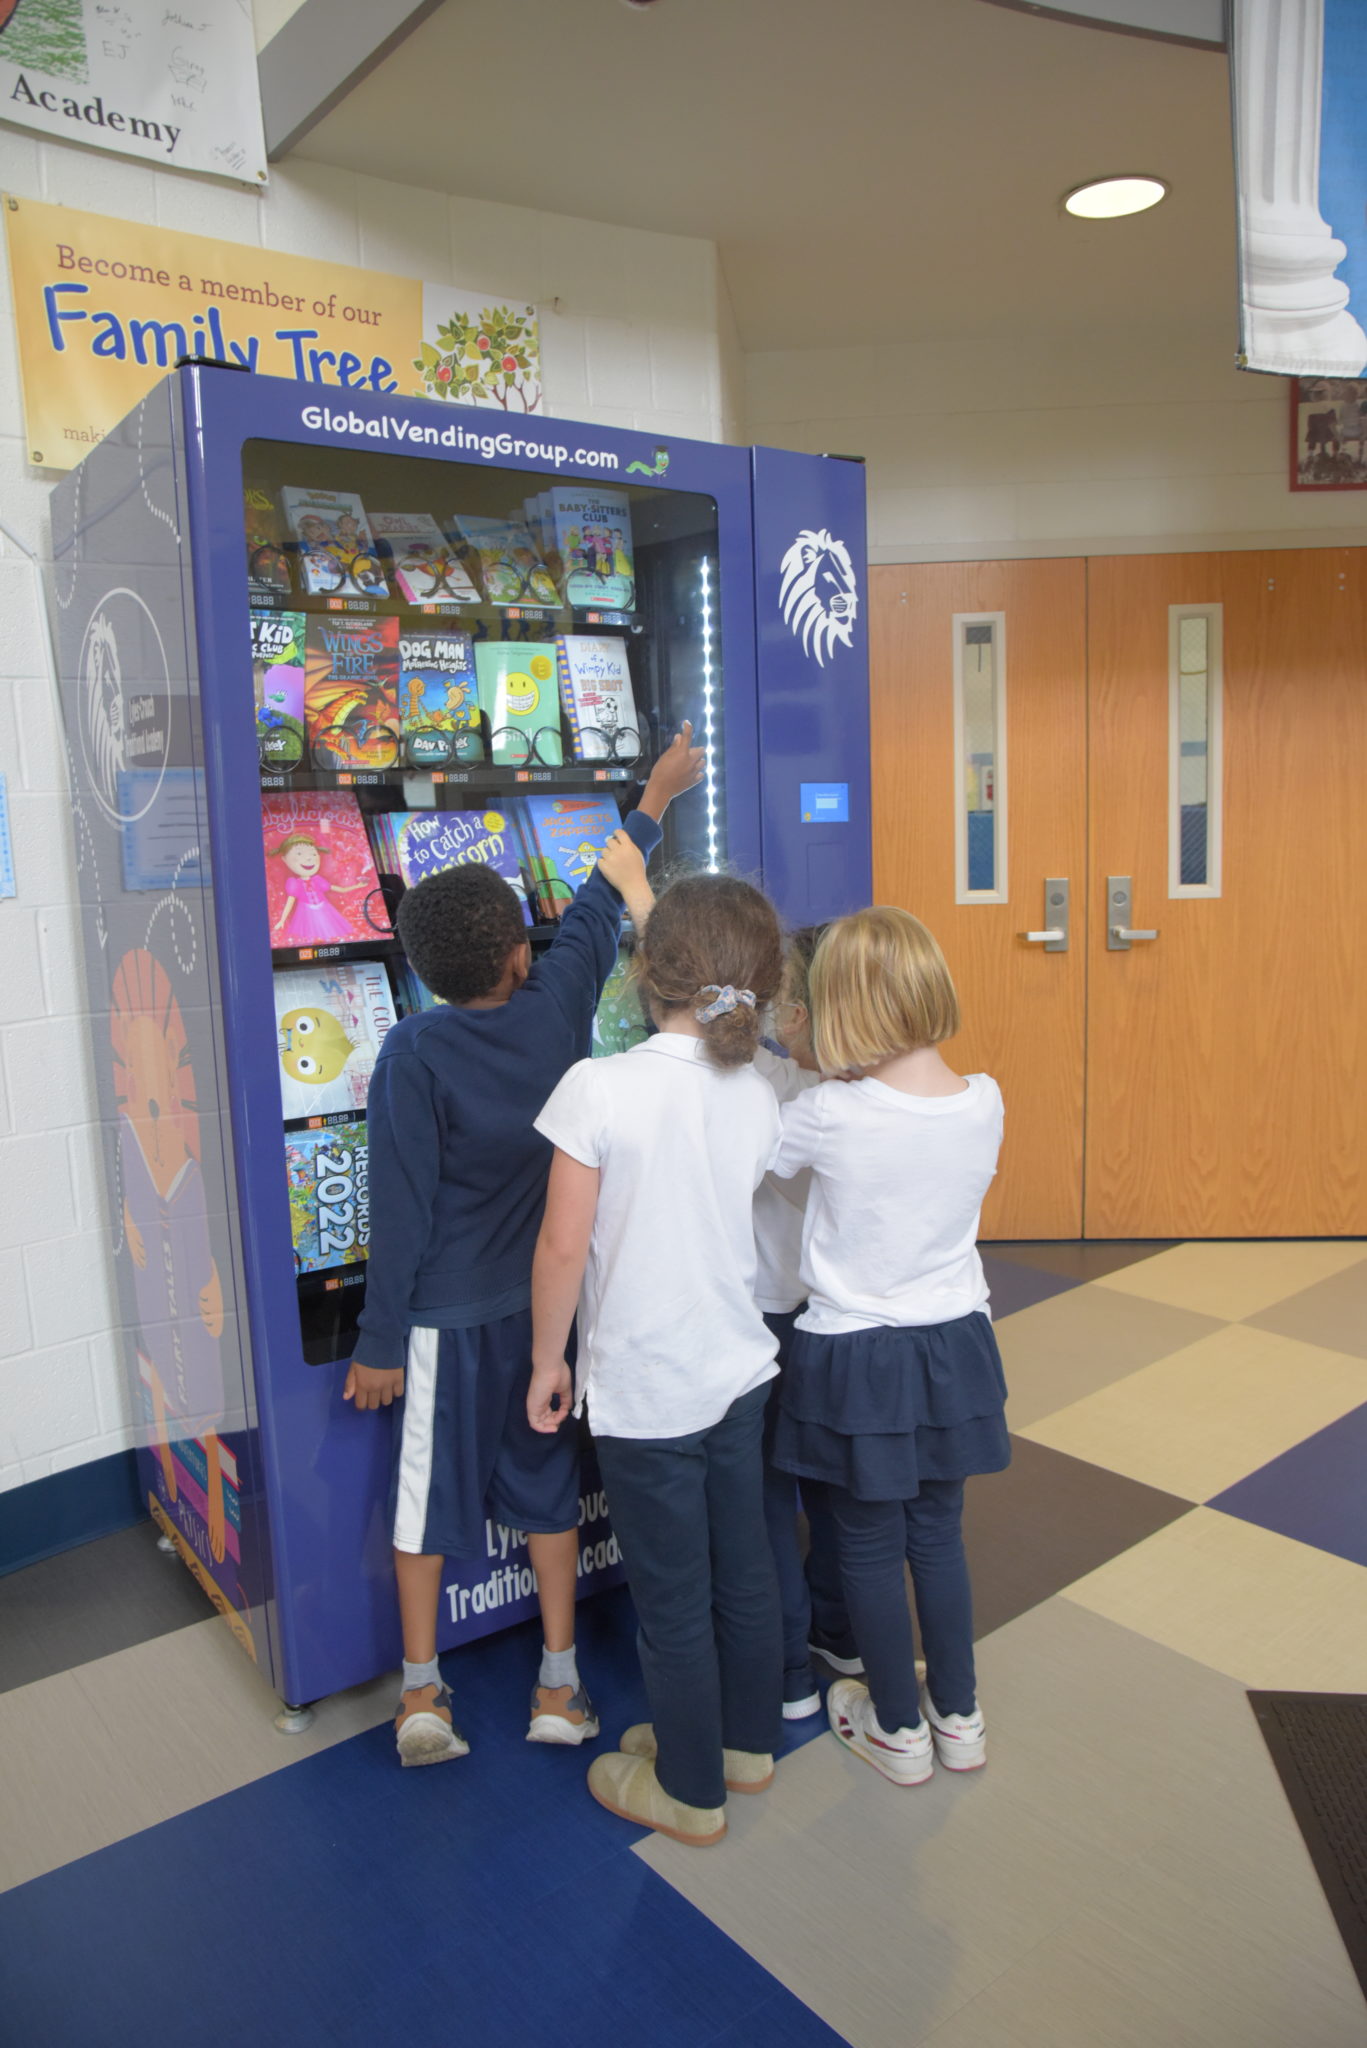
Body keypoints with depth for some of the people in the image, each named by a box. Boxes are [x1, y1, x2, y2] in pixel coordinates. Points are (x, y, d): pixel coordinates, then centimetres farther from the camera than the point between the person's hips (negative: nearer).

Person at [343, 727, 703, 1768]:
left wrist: (379, 1341, -6)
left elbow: (402, 1211, -17)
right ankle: (559, 1690, 28)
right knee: (549, 1487, 17)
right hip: (543, 1301, 3)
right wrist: (656, 798, 23)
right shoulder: (557, 1006, -11)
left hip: (446, 1314, -3)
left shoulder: (414, 1054, -19)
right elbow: (599, 909, 6)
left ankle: (422, 1694, 26)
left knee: (429, 1493, 14)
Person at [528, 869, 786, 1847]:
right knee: (744, 1571, 22)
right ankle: (747, 1744, 43)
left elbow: (564, 1245, -17)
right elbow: (733, 1210, 6)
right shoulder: (759, 1097, -5)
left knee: (673, 1600, 12)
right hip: (740, 1370, 5)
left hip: (644, 1389, -5)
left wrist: (547, 1361, -3)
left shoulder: (599, 1086, -20)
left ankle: (690, 1791, 33)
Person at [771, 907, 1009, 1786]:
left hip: (856, 1358, -4)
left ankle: (899, 1729, 33)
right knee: (940, 1532, 22)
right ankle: (959, 1716, 38)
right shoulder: (986, 1103, -10)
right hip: (955, 1347, 4)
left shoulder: (828, 1115, -23)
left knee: (869, 1544, 15)